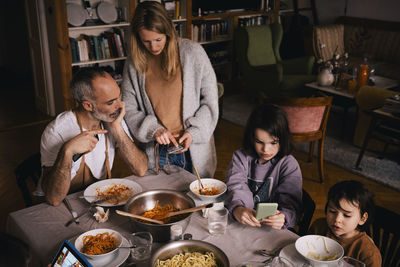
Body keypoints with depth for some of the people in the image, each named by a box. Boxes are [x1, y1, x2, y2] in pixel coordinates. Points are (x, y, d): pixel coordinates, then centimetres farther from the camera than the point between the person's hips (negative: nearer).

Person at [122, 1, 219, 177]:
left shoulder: (192, 52, -7)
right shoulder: (133, 65, 0)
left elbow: (210, 100, -3)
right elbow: (129, 110, 2)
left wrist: (193, 132, -13)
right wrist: (153, 130, -15)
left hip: (195, 150, -1)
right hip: (157, 152, 2)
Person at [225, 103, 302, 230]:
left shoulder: (289, 165, -2)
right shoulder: (241, 157, 5)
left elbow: (289, 200, -10)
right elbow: (236, 187, -10)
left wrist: (283, 217, -34)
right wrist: (237, 209, -32)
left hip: (272, 229, 0)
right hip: (241, 224, 1)